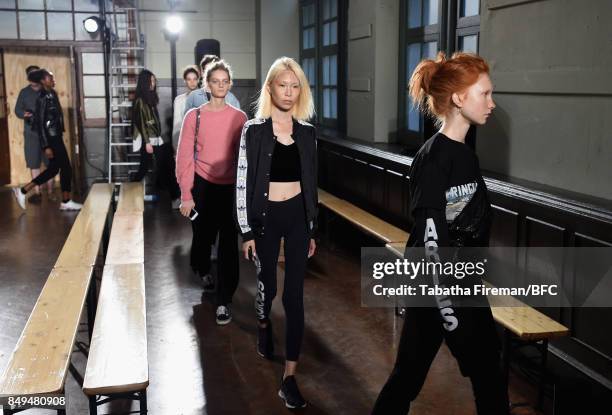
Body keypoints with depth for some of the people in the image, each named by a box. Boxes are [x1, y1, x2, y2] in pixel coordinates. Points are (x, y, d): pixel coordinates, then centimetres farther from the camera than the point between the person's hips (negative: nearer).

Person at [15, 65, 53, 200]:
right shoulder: (24, 92, 6)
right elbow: (17, 109, 7)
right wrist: (23, 114, -15)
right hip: (31, 133, 1)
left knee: (50, 163, 1)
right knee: (34, 164, 3)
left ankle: (50, 191, 10)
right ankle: (37, 192, 11)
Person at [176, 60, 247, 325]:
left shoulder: (239, 117, -1)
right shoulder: (194, 116, -4)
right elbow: (184, 157, -4)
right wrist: (186, 195, -6)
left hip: (231, 188, 0)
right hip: (203, 186, 0)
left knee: (229, 245, -3)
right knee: (203, 235, 17)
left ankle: (223, 302, 5)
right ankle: (202, 269, 50)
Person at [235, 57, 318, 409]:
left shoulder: (307, 132, 3)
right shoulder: (254, 130, -6)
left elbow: (311, 183, 9)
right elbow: (243, 183, -6)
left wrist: (313, 229, 9)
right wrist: (246, 231, -9)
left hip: (298, 217, 2)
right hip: (265, 216, -2)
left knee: (295, 295, -2)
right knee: (268, 283, 14)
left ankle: (290, 378, 4)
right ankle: (264, 324, 52)